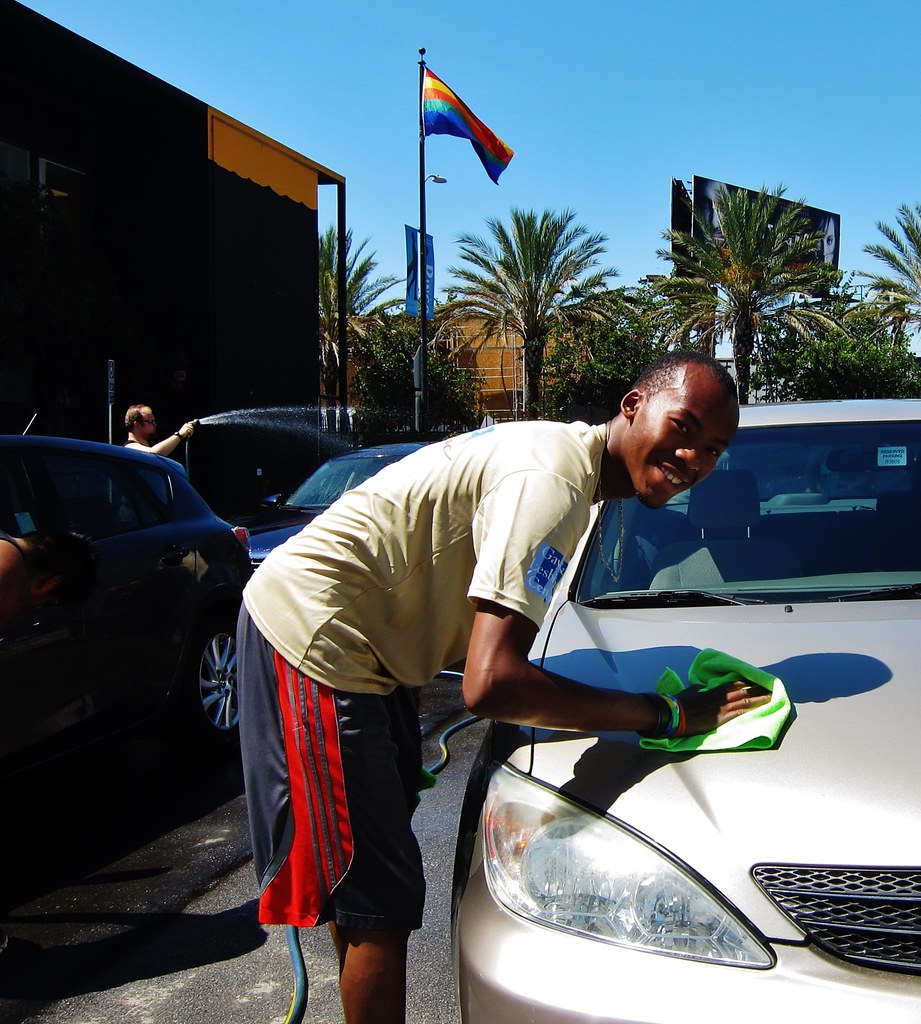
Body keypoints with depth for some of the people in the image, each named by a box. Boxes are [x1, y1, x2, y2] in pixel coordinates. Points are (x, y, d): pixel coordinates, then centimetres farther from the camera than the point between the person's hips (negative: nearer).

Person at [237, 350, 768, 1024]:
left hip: (371, 636, 10)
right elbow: (491, 684, -34)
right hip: (316, 636, -10)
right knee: (382, 901, -5)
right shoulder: (554, 481, -25)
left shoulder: (568, 452, 7)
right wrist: (664, 715, -26)